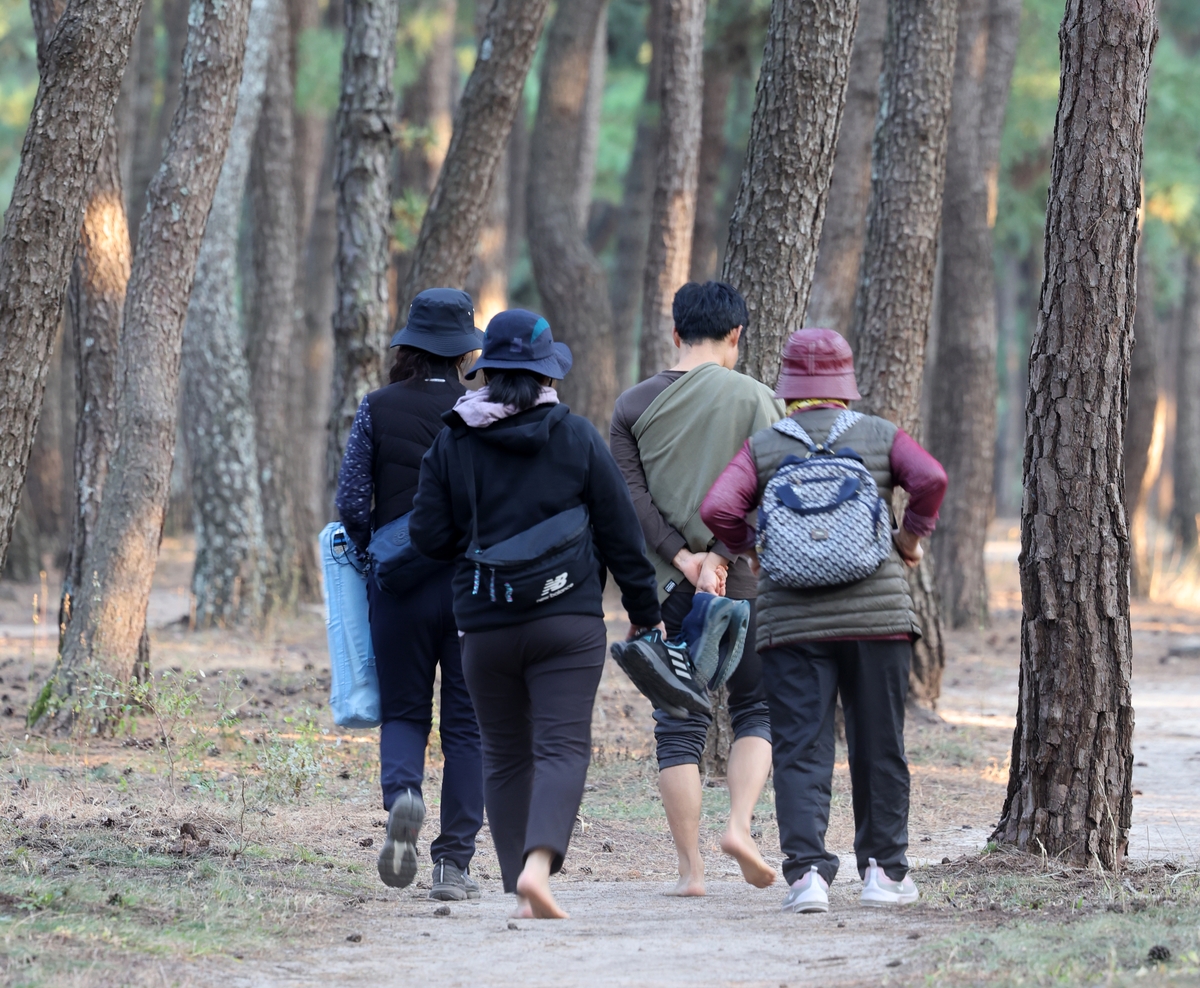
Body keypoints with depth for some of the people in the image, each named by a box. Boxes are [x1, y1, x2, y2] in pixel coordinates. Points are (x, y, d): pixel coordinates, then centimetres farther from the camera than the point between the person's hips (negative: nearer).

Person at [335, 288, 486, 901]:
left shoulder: (378, 409, -1)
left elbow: (351, 502, -4)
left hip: (399, 581, 1)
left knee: (403, 711, 14)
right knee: (466, 722, 7)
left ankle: (402, 793, -18)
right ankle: (453, 863, 4)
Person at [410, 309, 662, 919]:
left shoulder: (452, 443, 1)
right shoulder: (576, 438, -1)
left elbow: (429, 536, 2)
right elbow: (620, 531, 3)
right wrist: (644, 610, 11)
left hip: (486, 623, 2)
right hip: (569, 618, -2)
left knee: (506, 757, 12)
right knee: (563, 748, -6)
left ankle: (519, 890, 9)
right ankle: (538, 863, -28)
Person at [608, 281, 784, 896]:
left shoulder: (633, 405, 7)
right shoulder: (755, 399, 0)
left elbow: (630, 497, -2)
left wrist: (685, 559, -7)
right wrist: (720, 557, -8)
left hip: (672, 585, 2)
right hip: (745, 582, -2)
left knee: (679, 725, 5)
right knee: (757, 709, 13)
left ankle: (690, 869, 1)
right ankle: (740, 825, -9)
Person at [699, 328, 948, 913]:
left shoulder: (762, 447, 4)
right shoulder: (880, 437, 5)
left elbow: (717, 508, -8)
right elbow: (931, 477, -11)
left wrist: (750, 546, 9)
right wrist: (911, 536, 4)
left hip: (792, 621, 0)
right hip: (876, 615, 0)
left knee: (800, 749, -1)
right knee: (879, 745, 11)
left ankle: (806, 870, -14)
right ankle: (883, 870, 15)